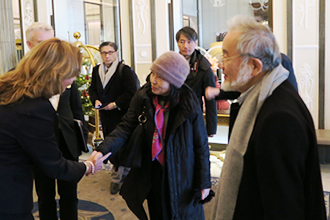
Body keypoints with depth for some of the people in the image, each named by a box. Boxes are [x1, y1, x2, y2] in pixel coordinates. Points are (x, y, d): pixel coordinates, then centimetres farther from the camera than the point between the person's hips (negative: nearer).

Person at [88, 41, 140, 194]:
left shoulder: (125, 70, -10)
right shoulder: (96, 70, 9)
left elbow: (132, 92, -13)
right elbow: (92, 89, 16)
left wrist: (115, 104, -16)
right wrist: (96, 100, -5)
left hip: (121, 114, -6)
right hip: (105, 115, 6)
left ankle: (116, 178, 7)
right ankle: (125, 171, 30)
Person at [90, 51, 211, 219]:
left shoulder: (189, 105, -17)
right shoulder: (142, 97, -9)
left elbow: (201, 145, -10)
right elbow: (126, 128, -9)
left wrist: (204, 182, -6)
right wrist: (102, 150, -25)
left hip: (181, 176, -3)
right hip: (153, 174, 3)